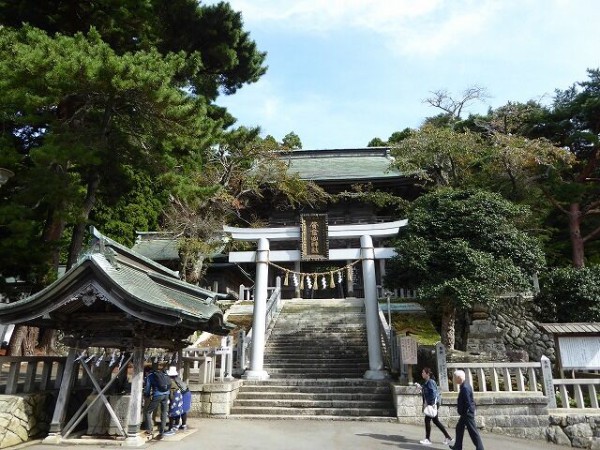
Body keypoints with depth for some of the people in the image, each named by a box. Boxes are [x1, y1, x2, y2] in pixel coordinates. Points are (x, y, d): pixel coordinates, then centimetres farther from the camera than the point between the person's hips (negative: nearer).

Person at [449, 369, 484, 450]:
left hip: (467, 413, -11)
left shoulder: (465, 387, -24)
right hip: (465, 413, 11)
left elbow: (468, 403, -26)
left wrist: (464, 413, -19)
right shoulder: (464, 386, 7)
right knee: (459, 428, 17)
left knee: (473, 431, 0)